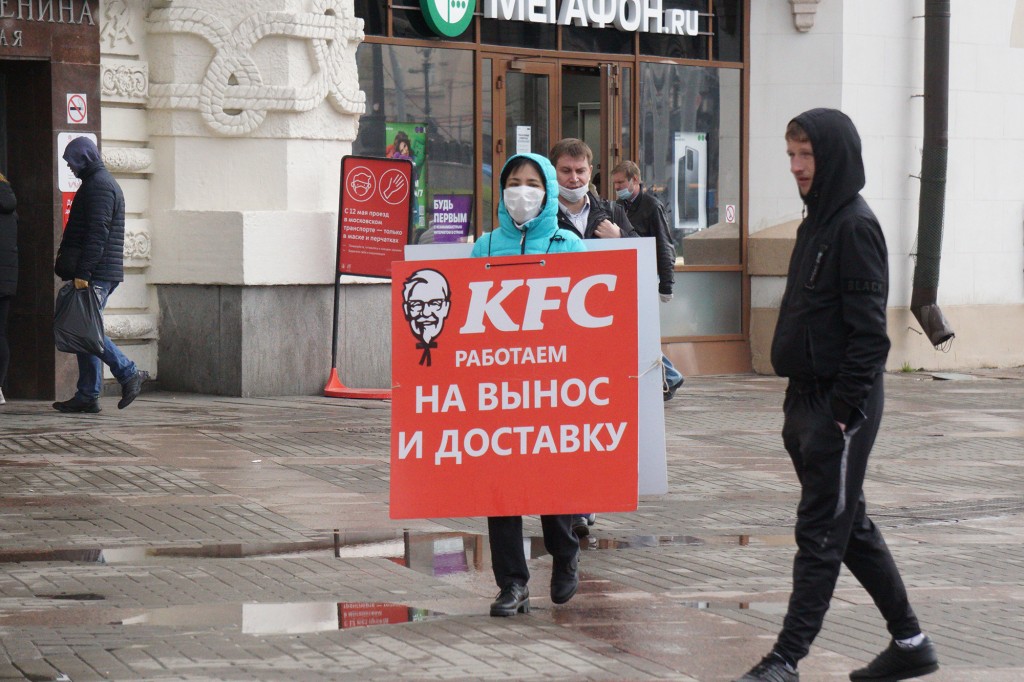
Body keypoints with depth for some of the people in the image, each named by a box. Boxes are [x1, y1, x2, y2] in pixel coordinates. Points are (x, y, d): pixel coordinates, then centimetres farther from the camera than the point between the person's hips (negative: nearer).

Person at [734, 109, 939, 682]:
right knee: (850, 527, 15)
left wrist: (844, 409, -20)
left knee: (822, 532, -4)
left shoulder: (855, 226, -14)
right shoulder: (817, 222, 14)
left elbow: (868, 329, -19)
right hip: (811, 399, 10)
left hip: (841, 404, -10)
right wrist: (802, 404, 17)